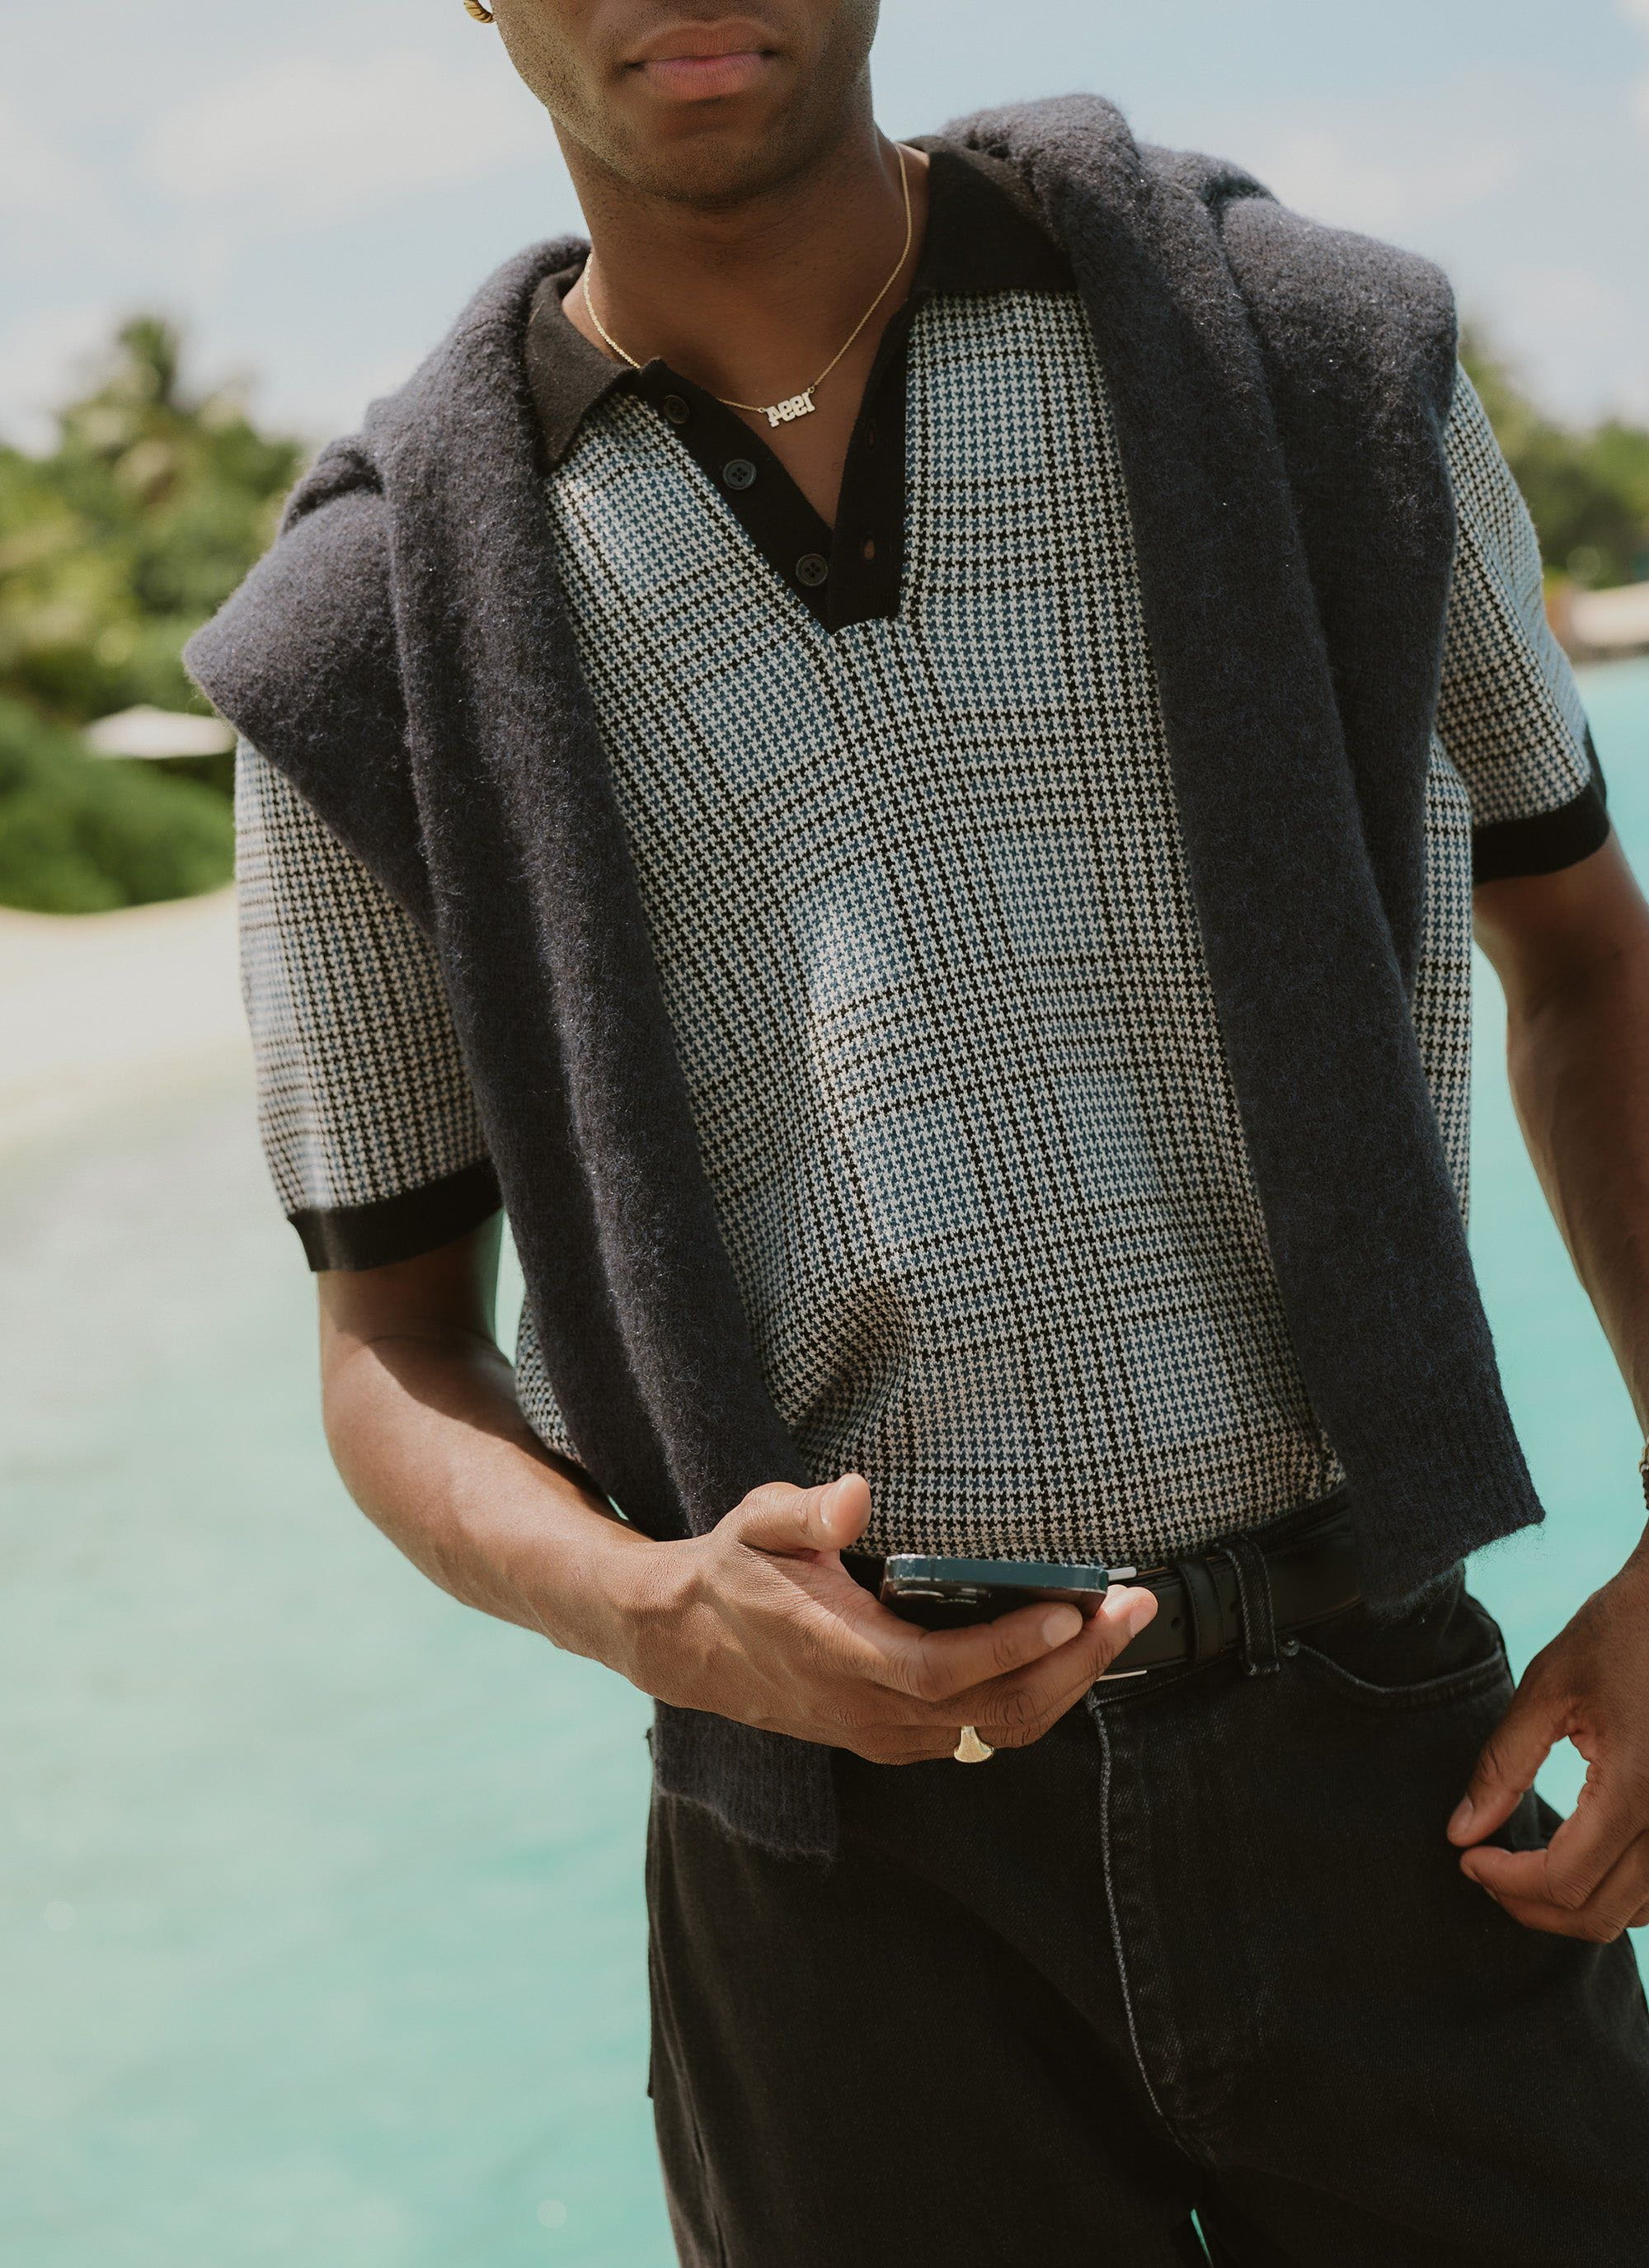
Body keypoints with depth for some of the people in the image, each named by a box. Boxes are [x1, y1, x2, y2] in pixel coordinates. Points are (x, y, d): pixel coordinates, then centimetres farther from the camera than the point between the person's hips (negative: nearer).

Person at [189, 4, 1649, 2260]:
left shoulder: (1314, 363, -1)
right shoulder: (381, 649, -2)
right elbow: (394, 1356, 6)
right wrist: (655, 1614, -17)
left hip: (1374, 1763, 1)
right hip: (849, 1877, 0)